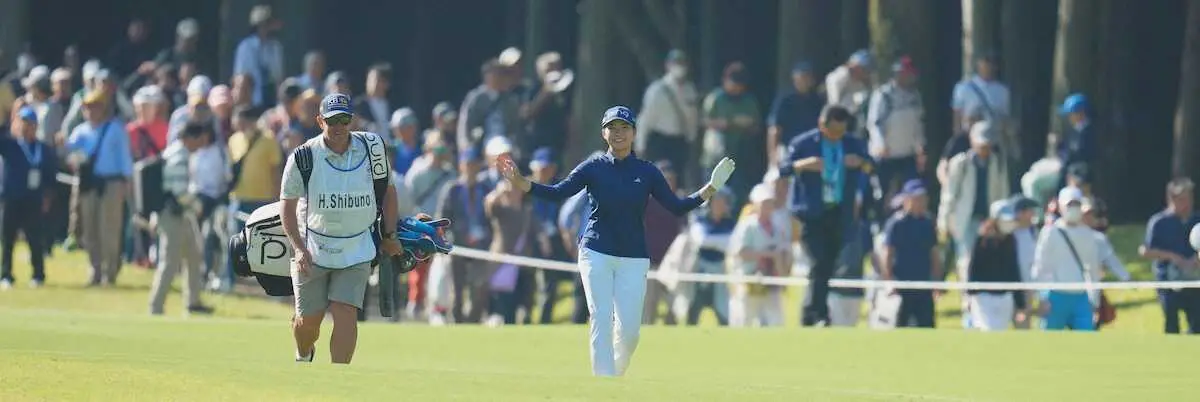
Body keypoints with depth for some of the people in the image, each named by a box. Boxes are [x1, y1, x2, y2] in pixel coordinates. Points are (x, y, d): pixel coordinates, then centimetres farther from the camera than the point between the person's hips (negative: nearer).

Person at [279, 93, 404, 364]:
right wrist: (299, 249, -14)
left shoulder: (371, 147, -4)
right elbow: (288, 206, -3)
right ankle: (303, 357, 40)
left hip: (357, 249, 1)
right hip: (313, 248, -1)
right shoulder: (303, 158, -11)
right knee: (308, 320, 7)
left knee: (346, 316, -14)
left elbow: (388, 190, 10)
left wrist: (389, 235, 8)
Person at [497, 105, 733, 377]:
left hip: (634, 259, 1)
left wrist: (710, 190, -7)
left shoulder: (647, 172, 5)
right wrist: (518, 182, -16)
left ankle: (616, 375, 24)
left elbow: (676, 207, 4)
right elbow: (557, 193, -3)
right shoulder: (594, 167, 2)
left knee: (629, 330, -4)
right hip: (596, 253, -1)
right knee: (601, 321, -12)